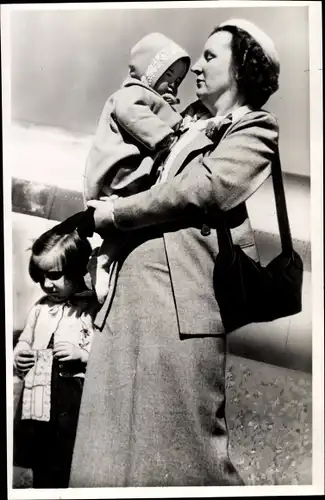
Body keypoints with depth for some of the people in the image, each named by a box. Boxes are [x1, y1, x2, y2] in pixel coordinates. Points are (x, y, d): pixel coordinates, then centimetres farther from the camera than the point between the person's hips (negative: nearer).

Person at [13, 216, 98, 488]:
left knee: (70, 474, 2)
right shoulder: (39, 307, 12)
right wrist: (18, 357, 3)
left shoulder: (95, 308, -7)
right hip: (36, 402, 6)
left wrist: (82, 354, -21)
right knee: (41, 472, 17)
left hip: (74, 403, -6)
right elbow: (24, 343, 24)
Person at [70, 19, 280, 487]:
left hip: (183, 293, -7)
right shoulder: (189, 119, 26)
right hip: (134, 281, 7)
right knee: (117, 436, 8)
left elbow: (197, 190, -11)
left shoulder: (255, 131, 3)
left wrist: (114, 214, -3)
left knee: (182, 443, 0)